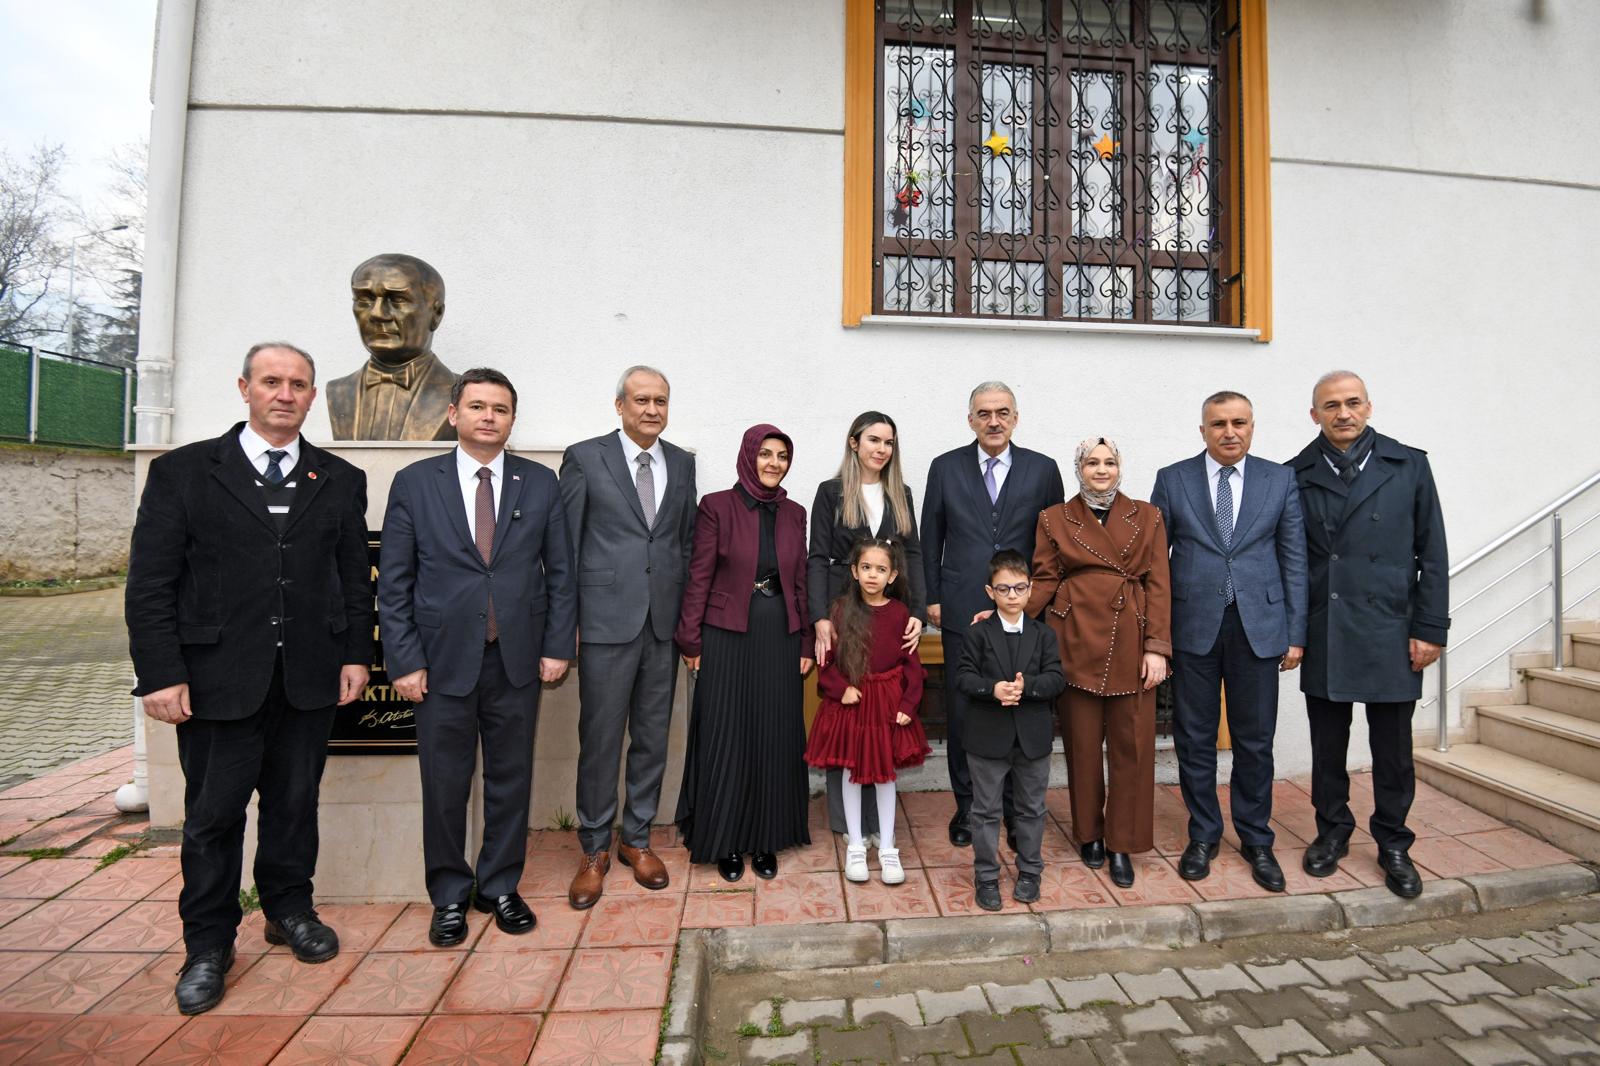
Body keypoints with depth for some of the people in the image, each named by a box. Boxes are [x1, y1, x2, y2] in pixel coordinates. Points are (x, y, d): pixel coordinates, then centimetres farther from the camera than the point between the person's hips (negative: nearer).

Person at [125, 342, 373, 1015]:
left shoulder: (341, 480, 7)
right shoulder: (182, 472, 1)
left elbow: (356, 579, 8)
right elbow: (150, 583, -2)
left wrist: (356, 655, 2)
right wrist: (160, 673, -9)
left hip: (309, 680, 2)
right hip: (217, 678, -1)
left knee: (295, 803, 15)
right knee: (213, 814, 10)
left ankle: (290, 910, 35)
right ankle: (208, 945, 29)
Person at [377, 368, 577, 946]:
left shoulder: (540, 483, 4)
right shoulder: (414, 483, 2)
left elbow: (560, 572, 4)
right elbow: (394, 583, 0)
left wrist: (558, 645, -2)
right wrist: (404, 660, -5)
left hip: (518, 660, 1)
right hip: (443, 661, -1)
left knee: (511, 780, 12)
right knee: (444, 785, 11)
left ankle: (500, 886, 32)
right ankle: (450, 895, 32)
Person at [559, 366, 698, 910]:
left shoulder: (682, 463, 9)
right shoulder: (585, 457, -2)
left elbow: (687, 542, 11)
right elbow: (565, 545, -2)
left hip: (664, 623, 4)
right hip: (606, 620, -3)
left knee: (652, 738, 13)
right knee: (600, 741, 6)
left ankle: (636, 839, 32)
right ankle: (594, 850, 27)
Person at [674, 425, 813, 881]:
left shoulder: (794, 513, 7)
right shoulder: (716, 506, -4)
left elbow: (800, 582, 10)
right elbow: (698, 577, -5)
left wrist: (805, 644, 8)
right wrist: (692, 642, -7)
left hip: (780, 637, 4)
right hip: (728, 636, -3)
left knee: (775, 738, 11)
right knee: (726, 737, 6)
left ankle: (765, 838, 28)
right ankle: (726, 840, 25)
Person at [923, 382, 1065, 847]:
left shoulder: (1043, 469, 5)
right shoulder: (945, 467, 5)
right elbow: (931, 540, 7)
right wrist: (932, 597, 3)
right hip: (962, 611, 0)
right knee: (962, 712, 6)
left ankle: (1016, 804, 27)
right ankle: (967, 806, 23)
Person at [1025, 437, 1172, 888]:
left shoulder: (1147, 517, 10)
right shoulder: (1055, 518, 8)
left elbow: (1158, 585, 4)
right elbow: (1044, 581, 4)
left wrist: (1156, 647, -5)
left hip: (1131, 645, 1)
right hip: (1076, 642, -1)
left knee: (1131, 745, 4)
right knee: (1082, 744, 8)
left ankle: (1122, 843, 20)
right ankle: (1090, 834, 27)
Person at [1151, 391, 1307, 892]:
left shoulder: (1280, 480, 6)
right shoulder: (1172, 479, 3)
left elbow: (1294, 560, 5)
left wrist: (1295, 633, 1)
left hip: (1259, 626, 1)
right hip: (1193, 626, -1)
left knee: (1255, 742, 10)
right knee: (1195, 739, 8)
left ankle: (1255, 840, 28)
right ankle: (1203, 836, 25)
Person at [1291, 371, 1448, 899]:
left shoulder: (1409, 465, 3)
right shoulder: (1297, 475, 2)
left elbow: (1432, 554, 2)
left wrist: (1429, 628, -3)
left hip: (1390, 633, 0)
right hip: (1322, 635, 0)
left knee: (1393, 749, 10)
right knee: (1327, 746, 12)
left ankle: (1393, 845, 29)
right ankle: (1332, 831, 30)